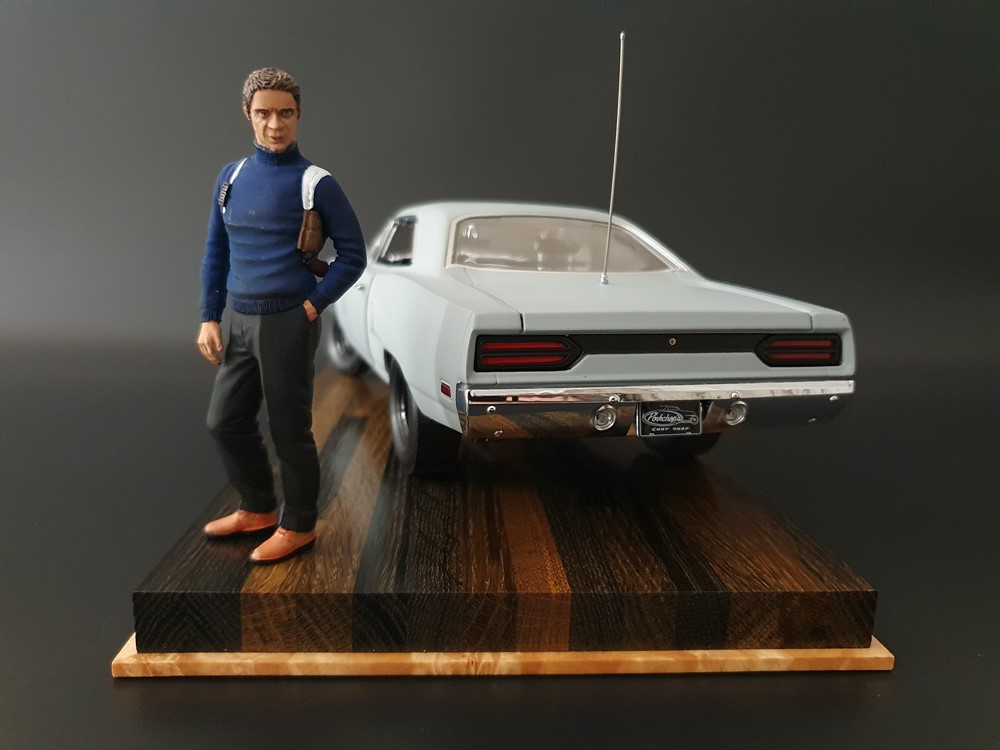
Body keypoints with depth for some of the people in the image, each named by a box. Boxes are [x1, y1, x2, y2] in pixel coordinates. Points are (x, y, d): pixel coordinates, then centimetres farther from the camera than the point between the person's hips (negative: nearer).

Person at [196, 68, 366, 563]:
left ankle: (298, 526, 23)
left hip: (287, 323, -6)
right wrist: (210, 318, 6)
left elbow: (352, 254, -4)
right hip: (239, 321, 6)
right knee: (225, 421, 15)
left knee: (289, 429, 4)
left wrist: (314, 305, -11)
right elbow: (216, 251, 12)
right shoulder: (231, 176, 7)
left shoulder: (316, 183, -9)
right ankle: (258, 509, 35)